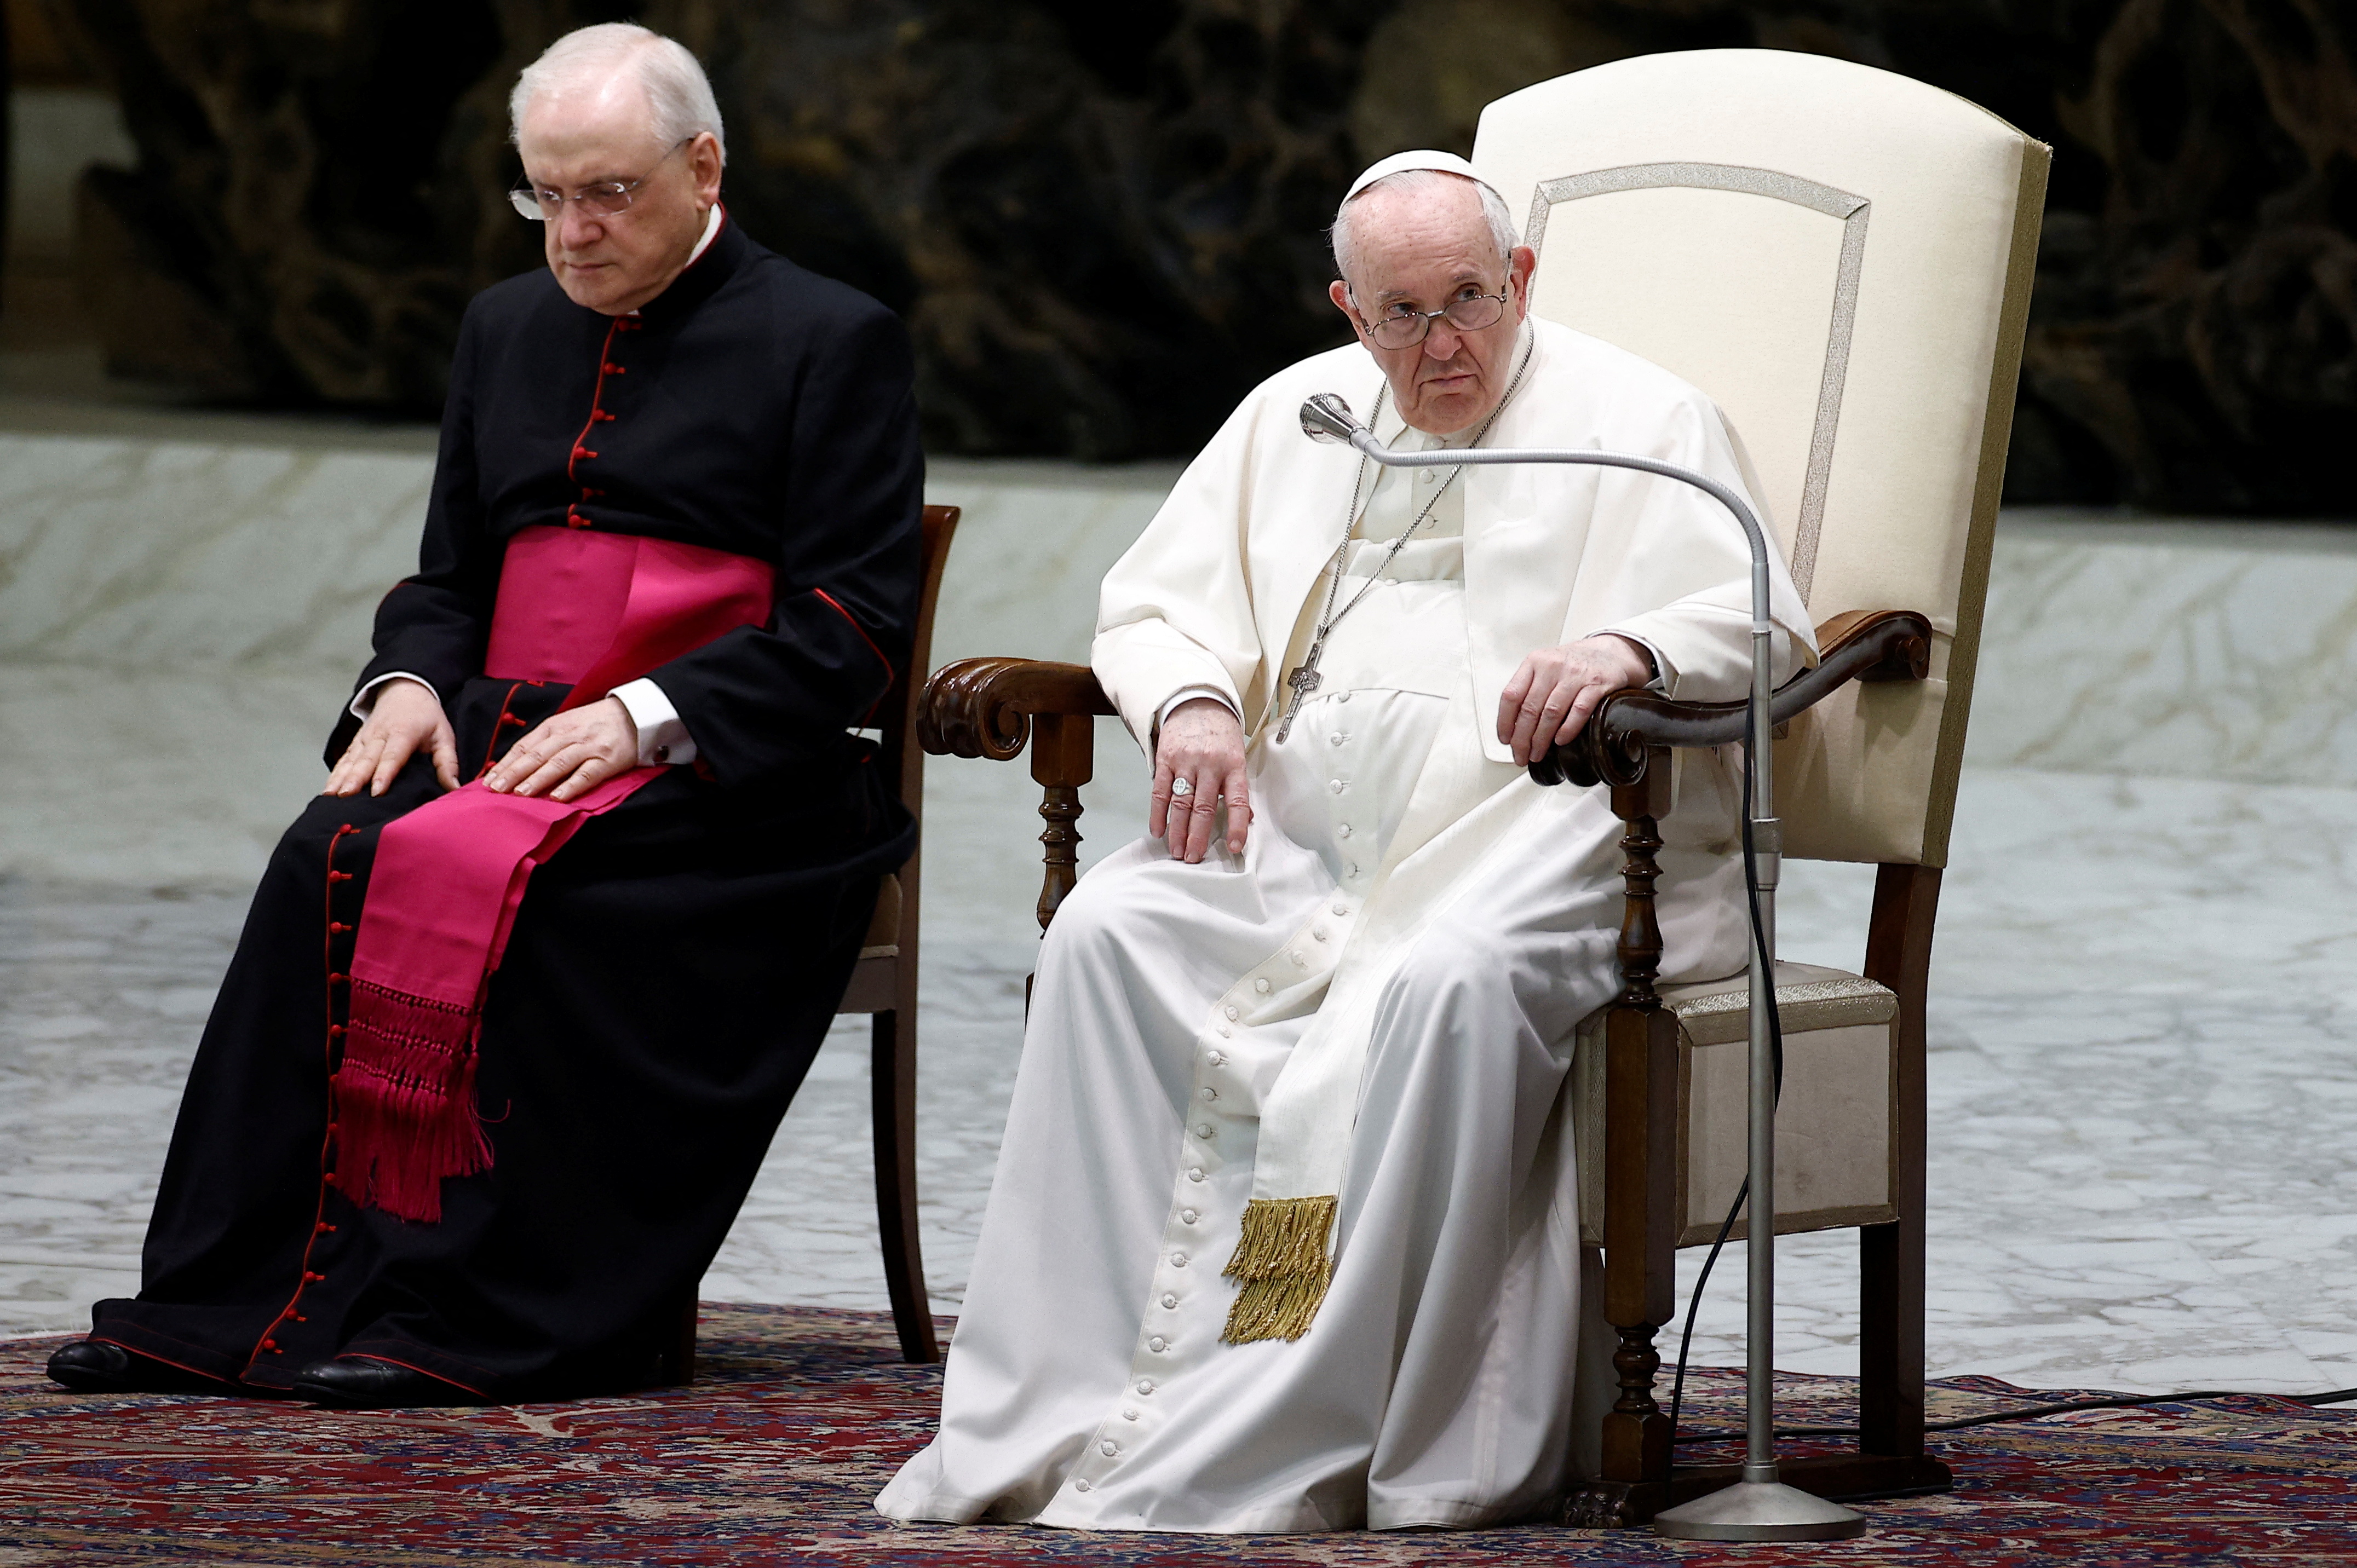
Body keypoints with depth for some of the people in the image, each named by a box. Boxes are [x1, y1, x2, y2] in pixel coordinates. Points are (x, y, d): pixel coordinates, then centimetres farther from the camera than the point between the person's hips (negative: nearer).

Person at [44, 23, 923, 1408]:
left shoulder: (831, 343, 1)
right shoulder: (508, 329, 21)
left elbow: (854, 627, -7)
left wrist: (648, 716, -18)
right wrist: (411, 681, 2)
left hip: (725, 780, -5)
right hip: (506, 746, 5)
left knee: (486, 877, -33)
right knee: (332, 859, -25)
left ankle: (476, 1325, -32)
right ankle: (230, 1305, -27)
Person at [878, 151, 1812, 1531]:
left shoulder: (1639, 422, 7)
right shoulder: (1293, 419, 22)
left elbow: (1759, 621, -6)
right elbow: (1154, 602, 21)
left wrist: (1625, 650, -28)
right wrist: (1193, 704, -3)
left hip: (1531, 832, -4)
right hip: (1296, 819, 4)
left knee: (1445, 979, -38)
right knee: (1107, 935, -24)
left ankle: (1300, 1434, -37)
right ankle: (1061, 1407, -27)